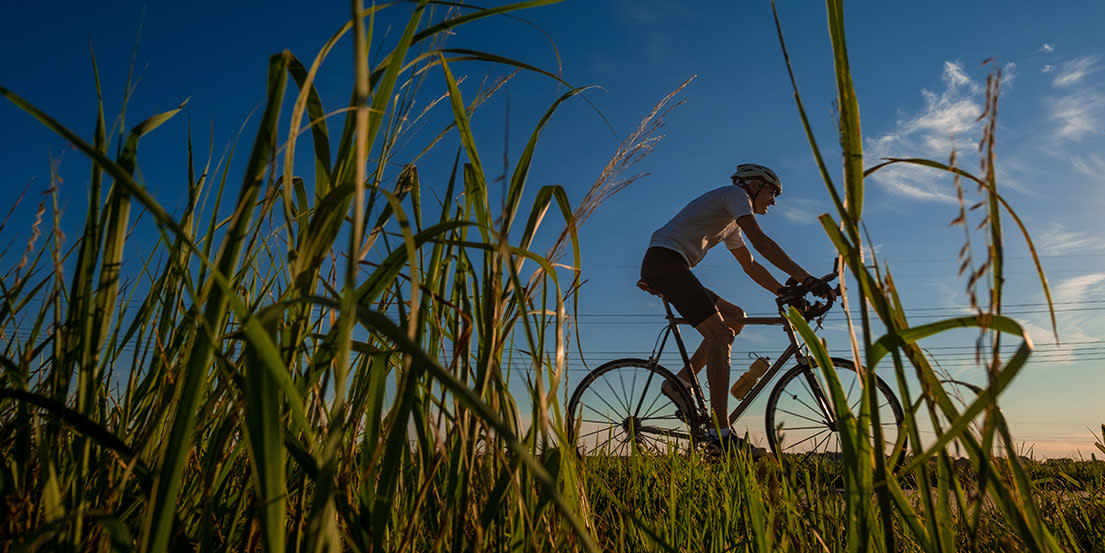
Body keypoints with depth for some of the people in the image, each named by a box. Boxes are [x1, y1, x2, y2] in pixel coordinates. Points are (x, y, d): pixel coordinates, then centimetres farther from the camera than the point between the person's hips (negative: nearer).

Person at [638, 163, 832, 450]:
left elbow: (750, 265, 27)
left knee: (735, 317, 11)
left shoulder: (731, 222, 28)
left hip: (661, 268, 10)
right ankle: (721, 433, -20)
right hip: (665, 259, -10)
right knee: (720, 335, -16)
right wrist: (806, 279, -18)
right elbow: (761, 242, -15)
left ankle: (681, 382, 5)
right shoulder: (735, 193, -1)